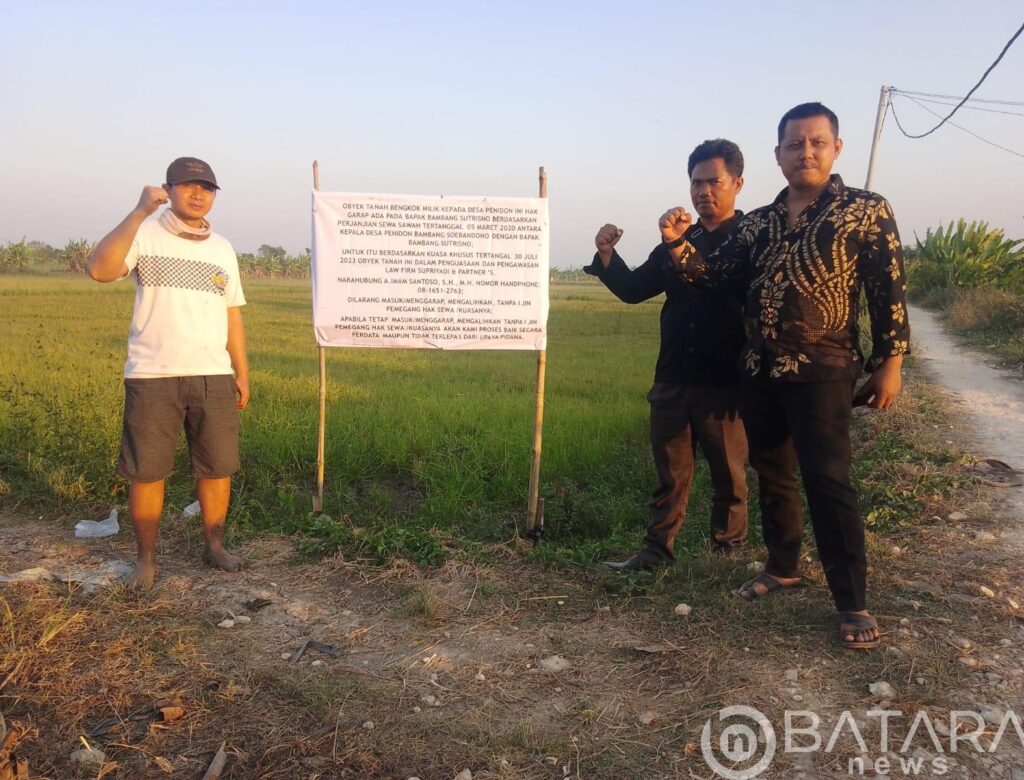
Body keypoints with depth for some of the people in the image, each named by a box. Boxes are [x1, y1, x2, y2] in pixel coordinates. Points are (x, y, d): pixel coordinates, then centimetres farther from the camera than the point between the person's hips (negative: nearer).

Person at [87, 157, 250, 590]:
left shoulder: (222, 248, 13)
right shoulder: (145, 234, -2)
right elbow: (99, 270, -21)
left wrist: (242, 372, 10)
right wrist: (139, 212, -22)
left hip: (214, 377, 4)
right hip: (152, 376, -4)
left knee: (217, 467, 9)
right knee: (146, 472, 4)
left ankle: (214, 545, 26)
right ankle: (146, 557, 19)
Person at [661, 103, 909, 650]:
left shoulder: (867, 211, -2)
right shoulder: (757, 223, 11)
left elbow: (889, 292, -3)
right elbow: (715, 274, 7)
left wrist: (889, 363, -7)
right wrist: (678, 244, -11)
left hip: (821, 371, -5)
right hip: (759, 370, 5)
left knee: (828, 482, -6)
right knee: (772, 476, 14)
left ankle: (852, 603, 6)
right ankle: (783, 568, 31)